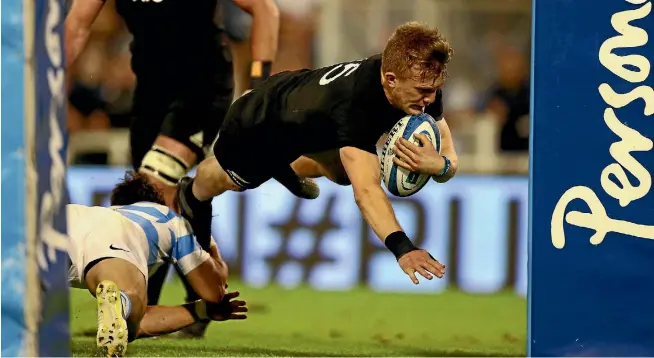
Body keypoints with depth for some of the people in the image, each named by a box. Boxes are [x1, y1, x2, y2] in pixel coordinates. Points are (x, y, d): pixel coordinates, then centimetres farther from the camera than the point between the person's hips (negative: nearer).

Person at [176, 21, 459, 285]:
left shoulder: (423, 83, -31)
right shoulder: (355, 104, -51)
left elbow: (448, 154, -22)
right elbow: (366, 189, -60)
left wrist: (439, 164, -47)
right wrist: (401, 247, -74)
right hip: (258, 121, -5)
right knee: (228, 178, 25)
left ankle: (290, 169, 54)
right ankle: (193, 196, 60)